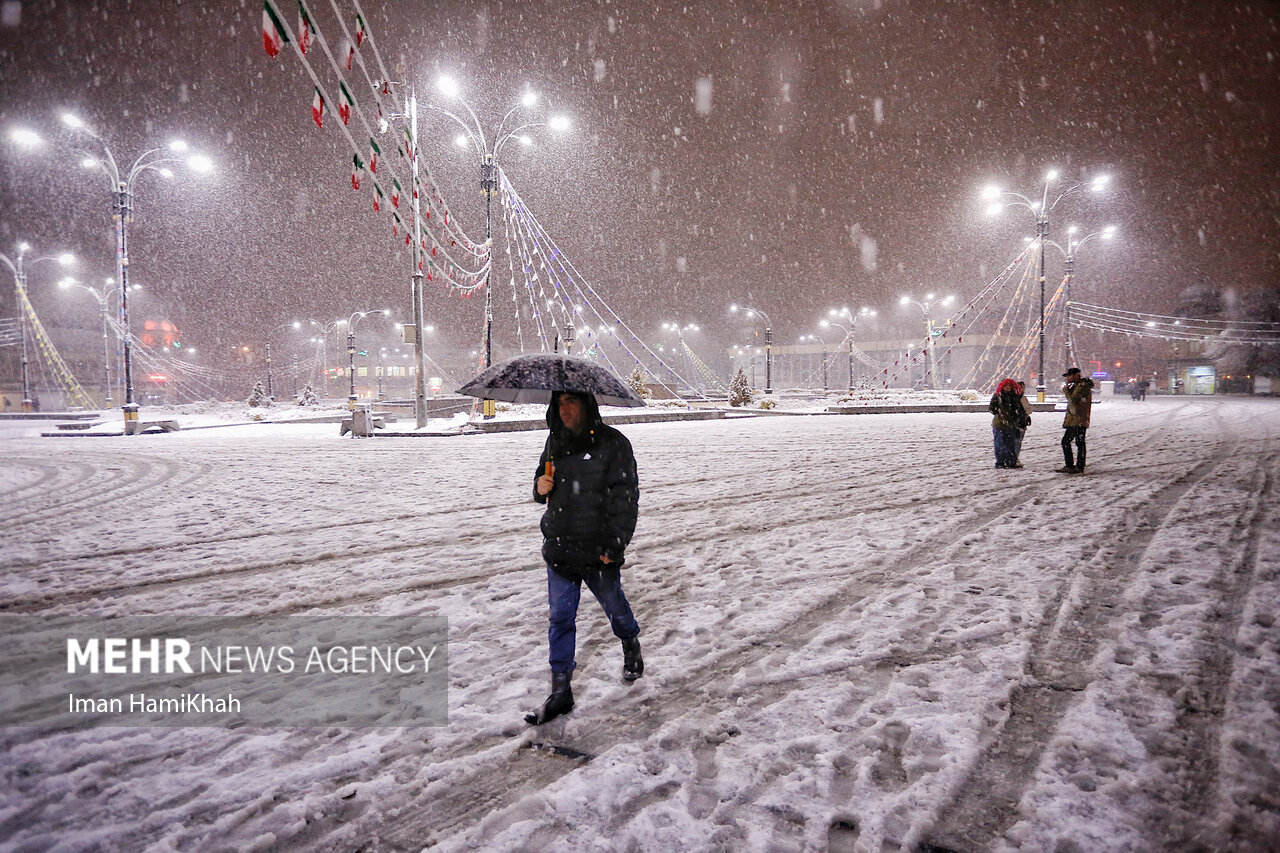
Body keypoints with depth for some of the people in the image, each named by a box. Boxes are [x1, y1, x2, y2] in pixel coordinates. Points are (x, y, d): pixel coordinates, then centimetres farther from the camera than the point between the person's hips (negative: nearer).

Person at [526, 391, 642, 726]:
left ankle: (631, 648, 48)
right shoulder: (555, 441, 6)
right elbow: (543, 476, 21)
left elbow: (626, 499, -11)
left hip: (599, 550, -4)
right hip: (559, 546, 4)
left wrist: (615, 545, -15)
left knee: (614, 605, 16)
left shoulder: (613, 443, -11)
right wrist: (540, 486, -4)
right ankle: (561, 692, 14)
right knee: (560, 618, 5)